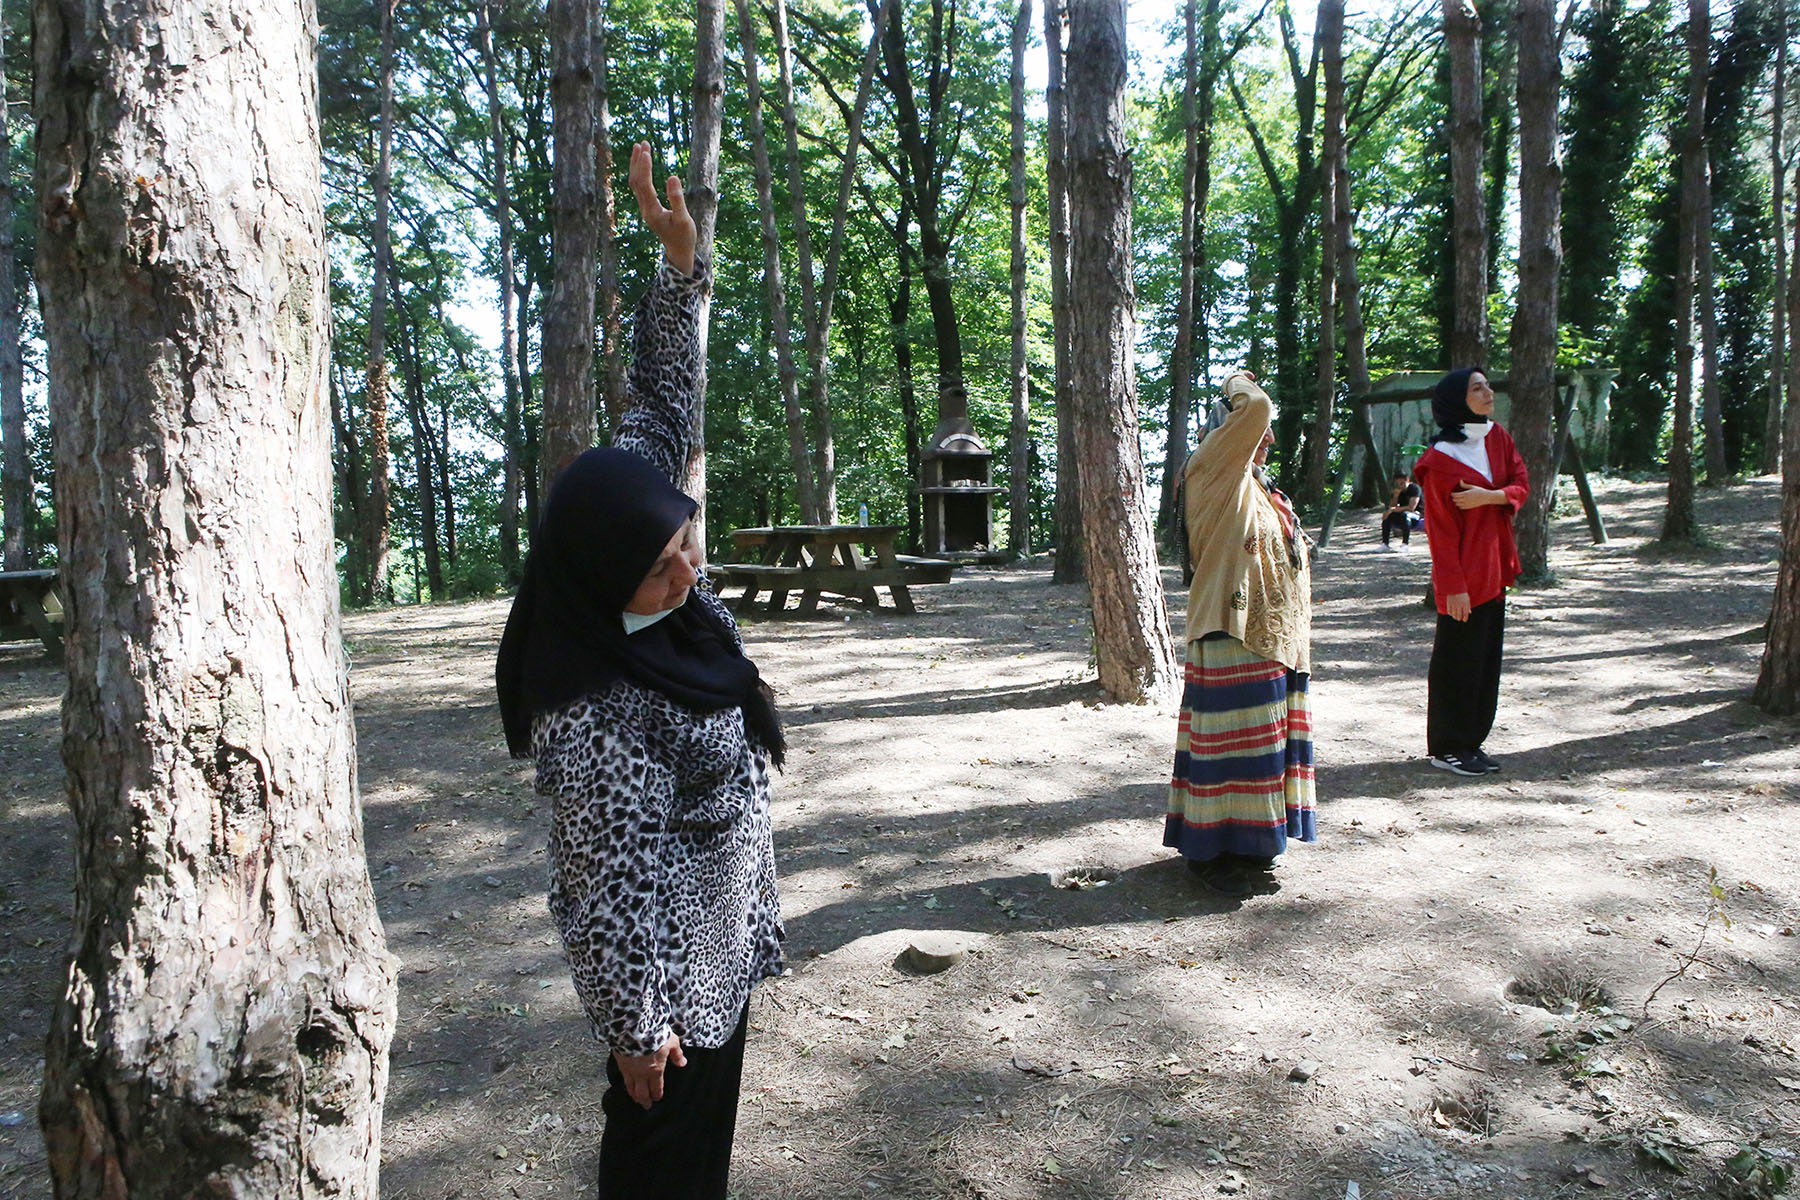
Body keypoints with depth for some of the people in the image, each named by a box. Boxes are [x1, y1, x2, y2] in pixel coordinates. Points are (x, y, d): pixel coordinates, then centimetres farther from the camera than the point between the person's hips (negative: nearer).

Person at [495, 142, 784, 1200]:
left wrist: (682, 265, -8)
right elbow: (611, 874, -26)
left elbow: (663, 409, -3)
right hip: (669, 954, -8)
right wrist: (636, 1023, -17)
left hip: (721, 931, 8)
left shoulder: (664, 596, -8)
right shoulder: (593, 708, -31)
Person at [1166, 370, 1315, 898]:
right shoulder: (1213, 473, -9)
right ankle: (1214, 853, 3)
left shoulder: (1261, 492, 20)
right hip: (1231, 637, -9)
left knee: (1263, 740, 13)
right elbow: (1256, 409, -21)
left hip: (1273, 638, 10)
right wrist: (1239, 384, 1)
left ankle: (1248, 843, 25)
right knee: (1230, 739, -6)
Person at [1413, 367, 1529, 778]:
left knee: (1487, 659, 13)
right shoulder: (1441, 460, -15)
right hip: (1464, 575, -8)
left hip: (1494, 570, 8)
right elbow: (1440, 529, -16)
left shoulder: (1498, 438, 7)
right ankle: (1447, 748, 13)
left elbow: (1522, 486, 6)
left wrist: (1489, 496, -16)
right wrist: (1453, 586, -17)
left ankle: (1470, 742, 25)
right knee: (1458, 663, 0)